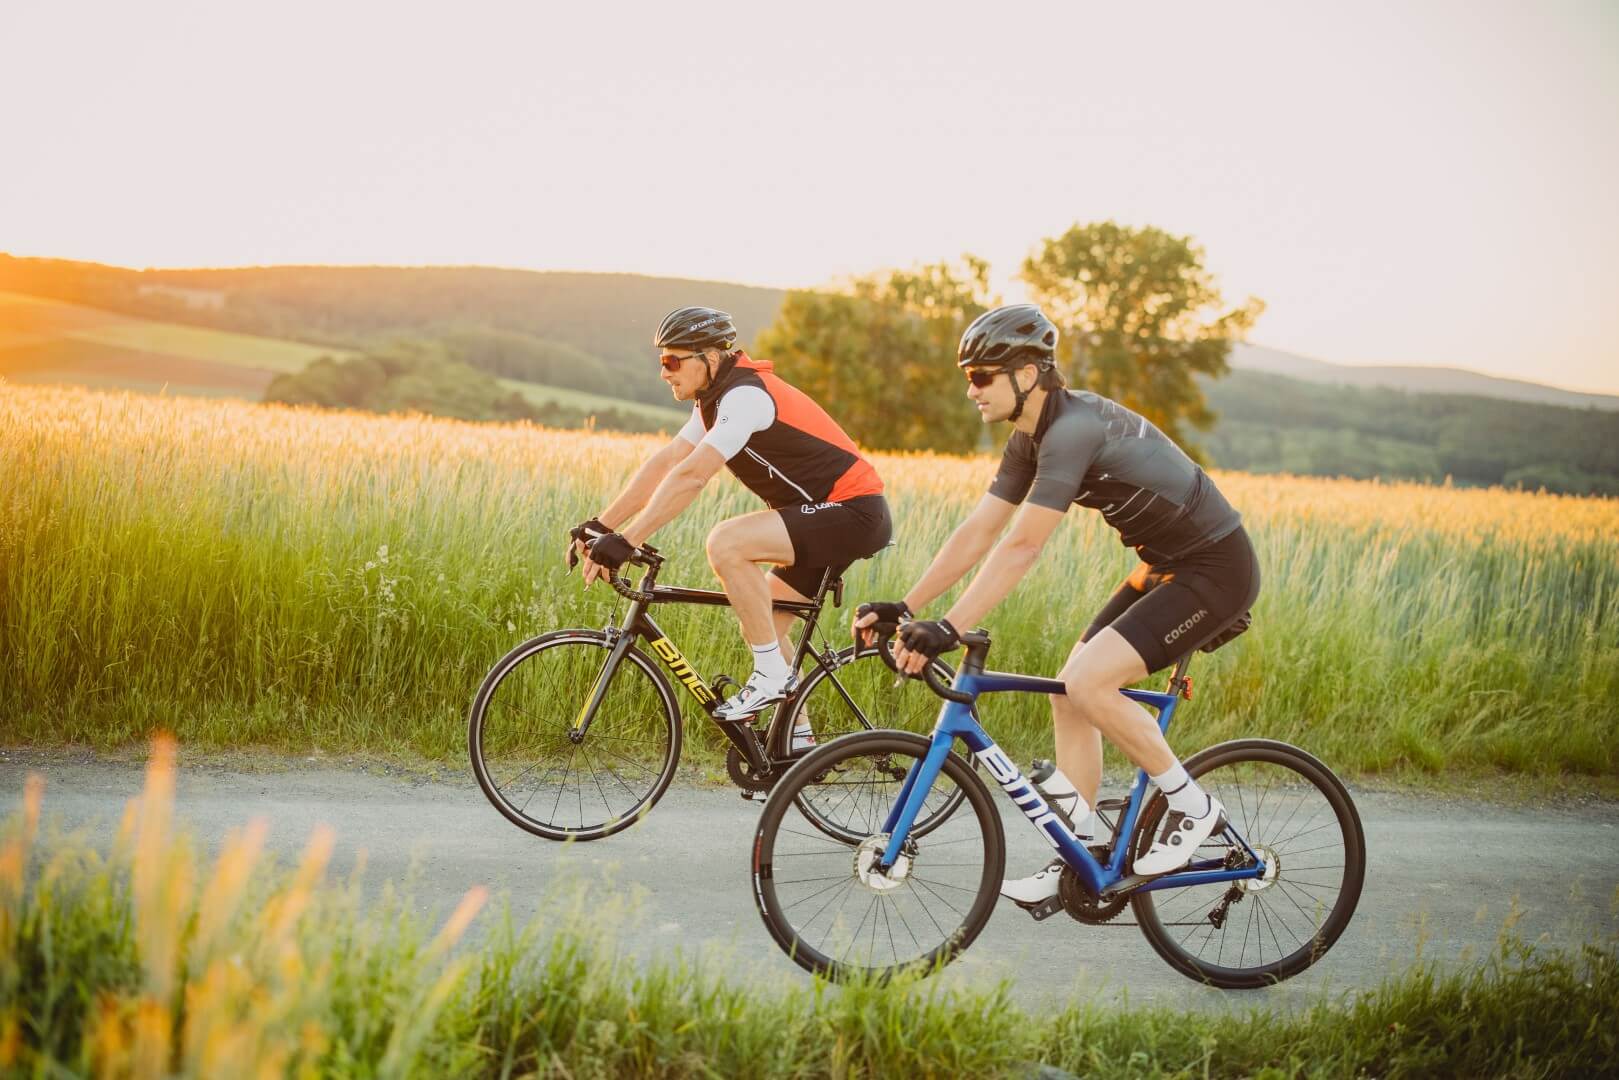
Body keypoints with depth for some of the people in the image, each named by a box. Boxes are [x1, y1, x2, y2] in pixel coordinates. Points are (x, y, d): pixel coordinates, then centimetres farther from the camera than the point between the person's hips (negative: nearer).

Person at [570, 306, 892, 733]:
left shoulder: (745, 395, -20)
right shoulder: (716, 398, 11)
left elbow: (690, 477, -29)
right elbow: (664, 463, 8)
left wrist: (625, 542, -31)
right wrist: (600, 525, 1)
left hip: (854, 512, -10)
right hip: (826, 515, 10)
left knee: (725, 542, -25)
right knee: (760, 619, 12)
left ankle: (773, 675, -14)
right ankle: (797, 738, 21)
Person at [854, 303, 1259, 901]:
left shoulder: (1072, 430, -25)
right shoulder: (1031, 440, 5)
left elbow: (1019, 549, -30)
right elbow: (975, 533, 6)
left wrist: (947, 630, -32)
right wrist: (903, 608, 1)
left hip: (1215, 569, -10)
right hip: (1167, 565, 10)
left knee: (1085, 682, -20)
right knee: (1068, 691, 5)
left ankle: (1192, 806, -3)